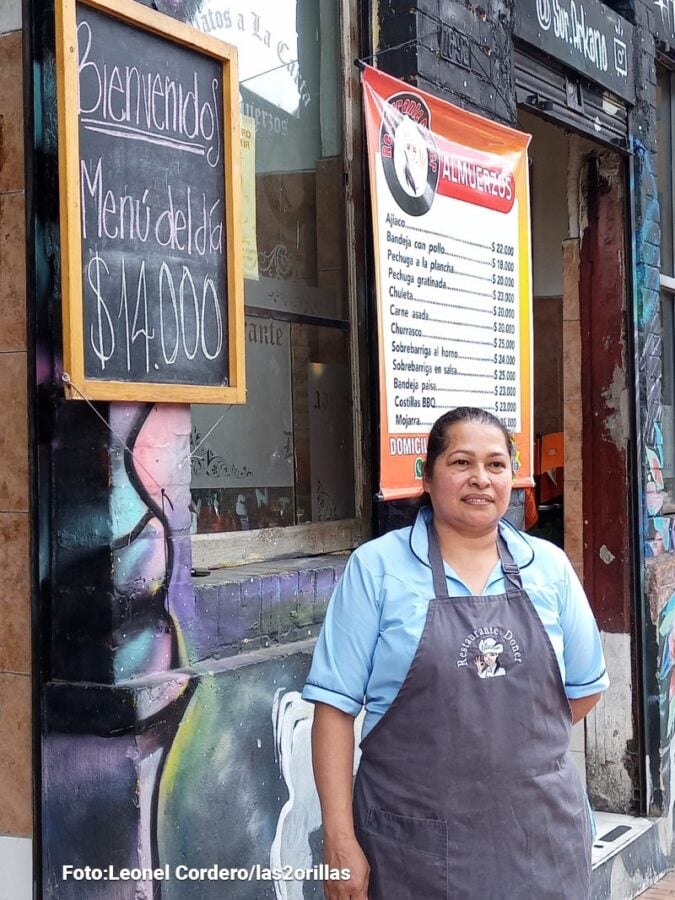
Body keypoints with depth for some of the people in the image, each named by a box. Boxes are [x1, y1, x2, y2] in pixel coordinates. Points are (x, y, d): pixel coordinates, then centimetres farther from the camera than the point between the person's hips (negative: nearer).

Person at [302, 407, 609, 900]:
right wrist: (340, 842, -11)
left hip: (543, 836, 3)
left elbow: (585, 689, 14)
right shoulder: (376, 567, -4)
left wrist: (513, 745, 10)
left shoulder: (549, 566, 4)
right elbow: (336, 705, -7)